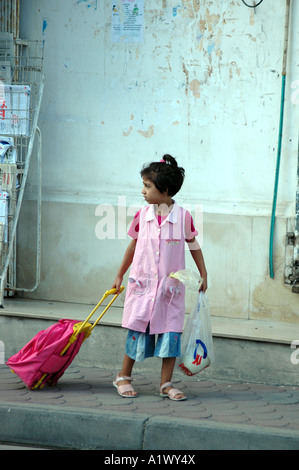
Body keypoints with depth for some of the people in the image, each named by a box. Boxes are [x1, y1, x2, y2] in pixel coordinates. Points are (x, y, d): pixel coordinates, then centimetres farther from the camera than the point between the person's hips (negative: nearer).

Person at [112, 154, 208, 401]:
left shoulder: (183, 216, -5)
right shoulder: (142, 215, -1)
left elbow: (194, 246, 6)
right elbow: (133, 246, 12)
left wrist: (204, 276, 7)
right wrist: (120, 275, 17)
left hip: (171, 287, -1)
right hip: (142, 283, 1)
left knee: (170, 334, 0)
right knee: (138, 333, 4)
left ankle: (166, 383, 11)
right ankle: (124, 377, 20)